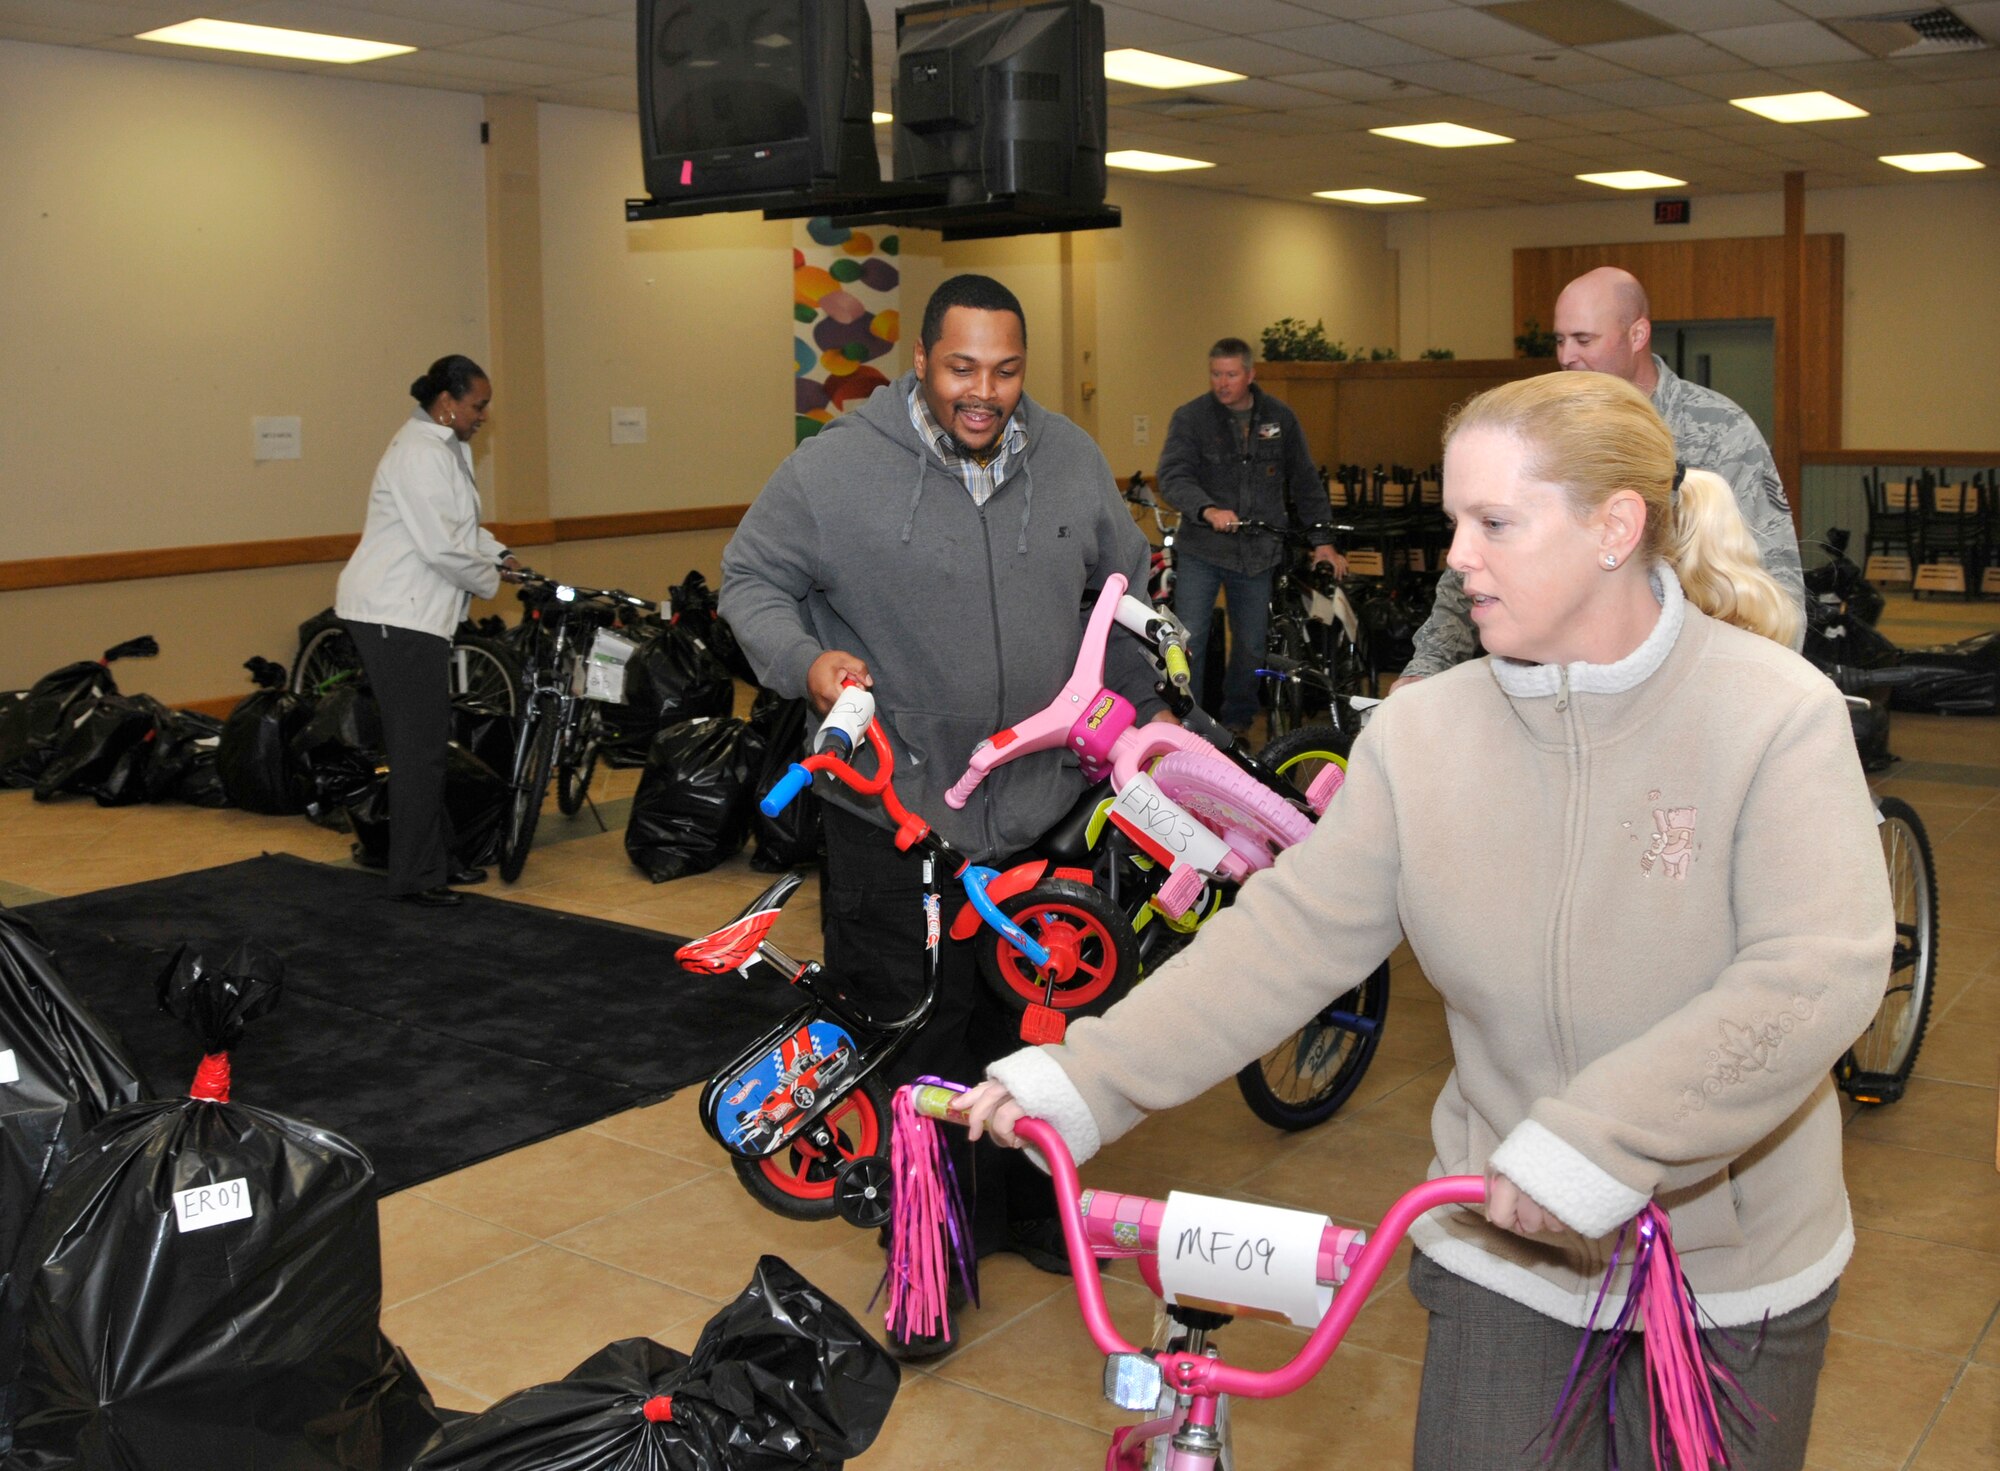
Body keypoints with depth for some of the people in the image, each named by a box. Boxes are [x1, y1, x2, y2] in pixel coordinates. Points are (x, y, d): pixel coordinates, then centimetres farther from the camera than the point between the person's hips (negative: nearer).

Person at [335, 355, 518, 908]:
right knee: (419, 746, -6)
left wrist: (497, 555, 12)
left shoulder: (444, 447, 16)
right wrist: (489, 580, -7)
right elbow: (442, 546, -22)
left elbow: (458, 525, 27)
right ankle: (415, 876, 0)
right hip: (396, 613, -11)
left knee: (428, 741, 15)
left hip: (416, 611, 11)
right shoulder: (420, 455, -17)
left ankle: (437, 858, 24)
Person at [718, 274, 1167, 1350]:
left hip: (1044, 804, 4)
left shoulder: (1069, 460, 4)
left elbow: (1127, 584, 19)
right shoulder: (836, 468, -10)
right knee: (918, 1039, 2)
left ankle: (1026, 1206, 39)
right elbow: (750, 576, 0)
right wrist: (805, 661, -17)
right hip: (897, 810, -4)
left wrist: (1144, 700, 14)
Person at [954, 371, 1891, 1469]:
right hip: (1506, 1254, 2)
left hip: (1732, 1270, -1)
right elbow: (1288, 936, -8)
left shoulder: (1778, 714, -16)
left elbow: (1818, 975, -26)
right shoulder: (1421, 737, -7)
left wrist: (1595, 1140, -33)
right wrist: (1082, 1082, -15)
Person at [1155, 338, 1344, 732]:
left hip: (1258, 552, 3)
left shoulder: (1280, 418, 5)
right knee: (1188, 640, -10)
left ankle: (1237, 722, 27)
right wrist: (1208, 510, -34)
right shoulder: (1190, 417, -4)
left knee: (1251, 646, 10)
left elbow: (1305, 482, 11)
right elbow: (1173, 477, -16)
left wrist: (1322, 540, 5)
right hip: (1201, 550, -2)